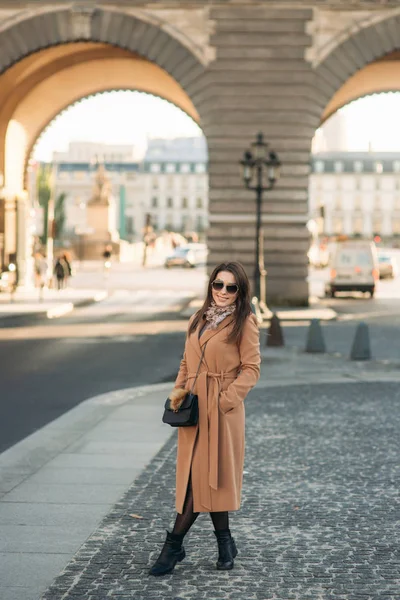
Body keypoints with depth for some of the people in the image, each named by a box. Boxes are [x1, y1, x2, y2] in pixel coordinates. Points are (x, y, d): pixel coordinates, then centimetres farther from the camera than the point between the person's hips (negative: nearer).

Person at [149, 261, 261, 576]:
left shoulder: (244, 322, -4)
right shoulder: (199, 319, 15)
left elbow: (251, 369, -7)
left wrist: (225, 400, -16)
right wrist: (179, 390, 3)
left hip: (222, 410, -6)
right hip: (194, 408, 6)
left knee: (205, 475, -5)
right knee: (197, 475, 6)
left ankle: (175, 544, 0)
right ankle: (224, 543, 19)